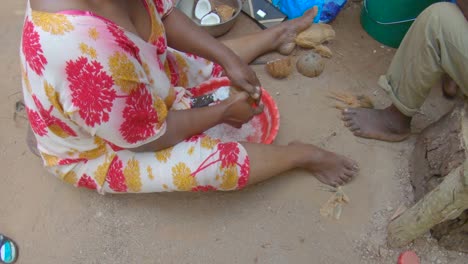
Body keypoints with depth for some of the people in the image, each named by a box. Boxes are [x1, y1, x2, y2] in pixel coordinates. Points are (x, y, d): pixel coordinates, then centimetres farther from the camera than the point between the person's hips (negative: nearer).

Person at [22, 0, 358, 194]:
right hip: (102, 150, -7)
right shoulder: (90, 55, -46)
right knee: (220, 162, -18)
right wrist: (224, 112, -16)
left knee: (214, 60, 10)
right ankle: (304, 155, 6)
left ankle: (277, 34, 37)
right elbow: (151, 137, -30)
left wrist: (228, 60, -10)